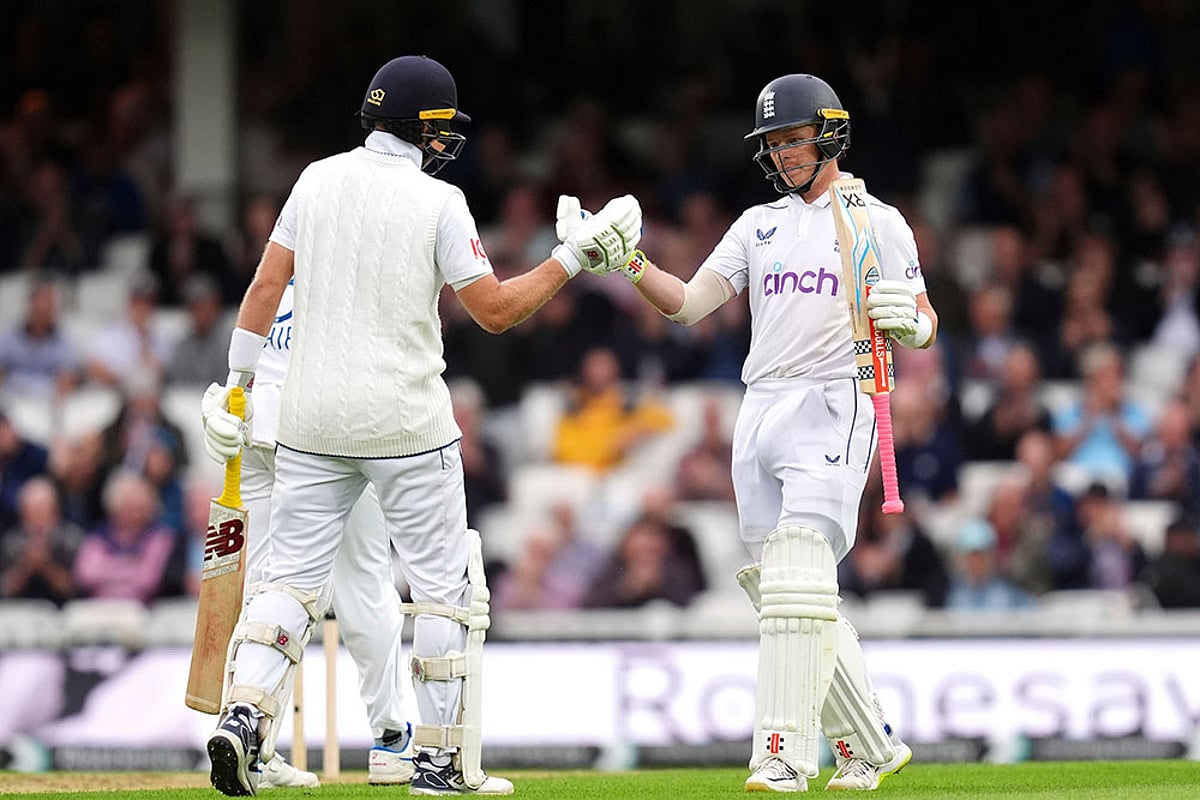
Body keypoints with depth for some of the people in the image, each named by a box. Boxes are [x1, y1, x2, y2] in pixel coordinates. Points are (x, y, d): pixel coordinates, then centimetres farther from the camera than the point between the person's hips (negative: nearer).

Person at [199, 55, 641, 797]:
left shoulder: (318, 180, 4)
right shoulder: (438, 202, -7)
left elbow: (268, 284, 3)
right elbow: (495, 310, -7)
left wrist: (238, 380, 8)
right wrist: (574, 258, 0)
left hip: (312, 416, 4)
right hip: (405, 420, -4)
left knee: (293, 576, 7)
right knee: (446, 583, 7)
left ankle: (244, 714, -14)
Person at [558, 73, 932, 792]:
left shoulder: (878, 222, 5)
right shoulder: (759, 225, 19)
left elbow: (928, 324, 1)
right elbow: (688, 303, 8)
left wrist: (906, 321, -23)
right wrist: (626, 258, -7)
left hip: (833, 407, -6)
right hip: (761, 411, 6)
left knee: (800, 578, -20)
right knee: (788, 593, 6)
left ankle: (784, 754, -25)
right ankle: (869, 746, 17)